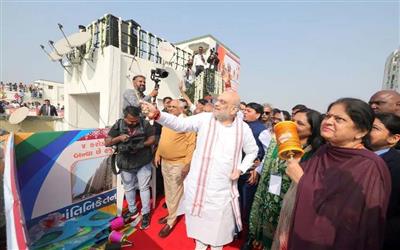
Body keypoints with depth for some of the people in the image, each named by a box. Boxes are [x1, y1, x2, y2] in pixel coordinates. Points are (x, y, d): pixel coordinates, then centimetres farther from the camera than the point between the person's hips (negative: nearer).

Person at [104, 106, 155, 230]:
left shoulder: (145, 123, -11)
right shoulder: (118, 125, -7)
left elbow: (152, 139, -7)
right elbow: (107, 142, -6)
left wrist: (141, 145, -24)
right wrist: (119, 138, -25)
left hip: (143, 163, -2)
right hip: (126, 164, 3)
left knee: (144, 188, 6)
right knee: (128, 188, 18)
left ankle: (145, 214, 23)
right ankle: (132, 211, 40)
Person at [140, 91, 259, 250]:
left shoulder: (243, 128, -5)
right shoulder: (204, 119, -9)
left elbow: (252, 151, 9)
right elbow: (179, 124, -17)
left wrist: (240, 169, -2)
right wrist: (157, 115, -33)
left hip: (223, 189, 0)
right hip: (199, 185, 1)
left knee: (219, 225, 19)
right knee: (199, 220, 22)